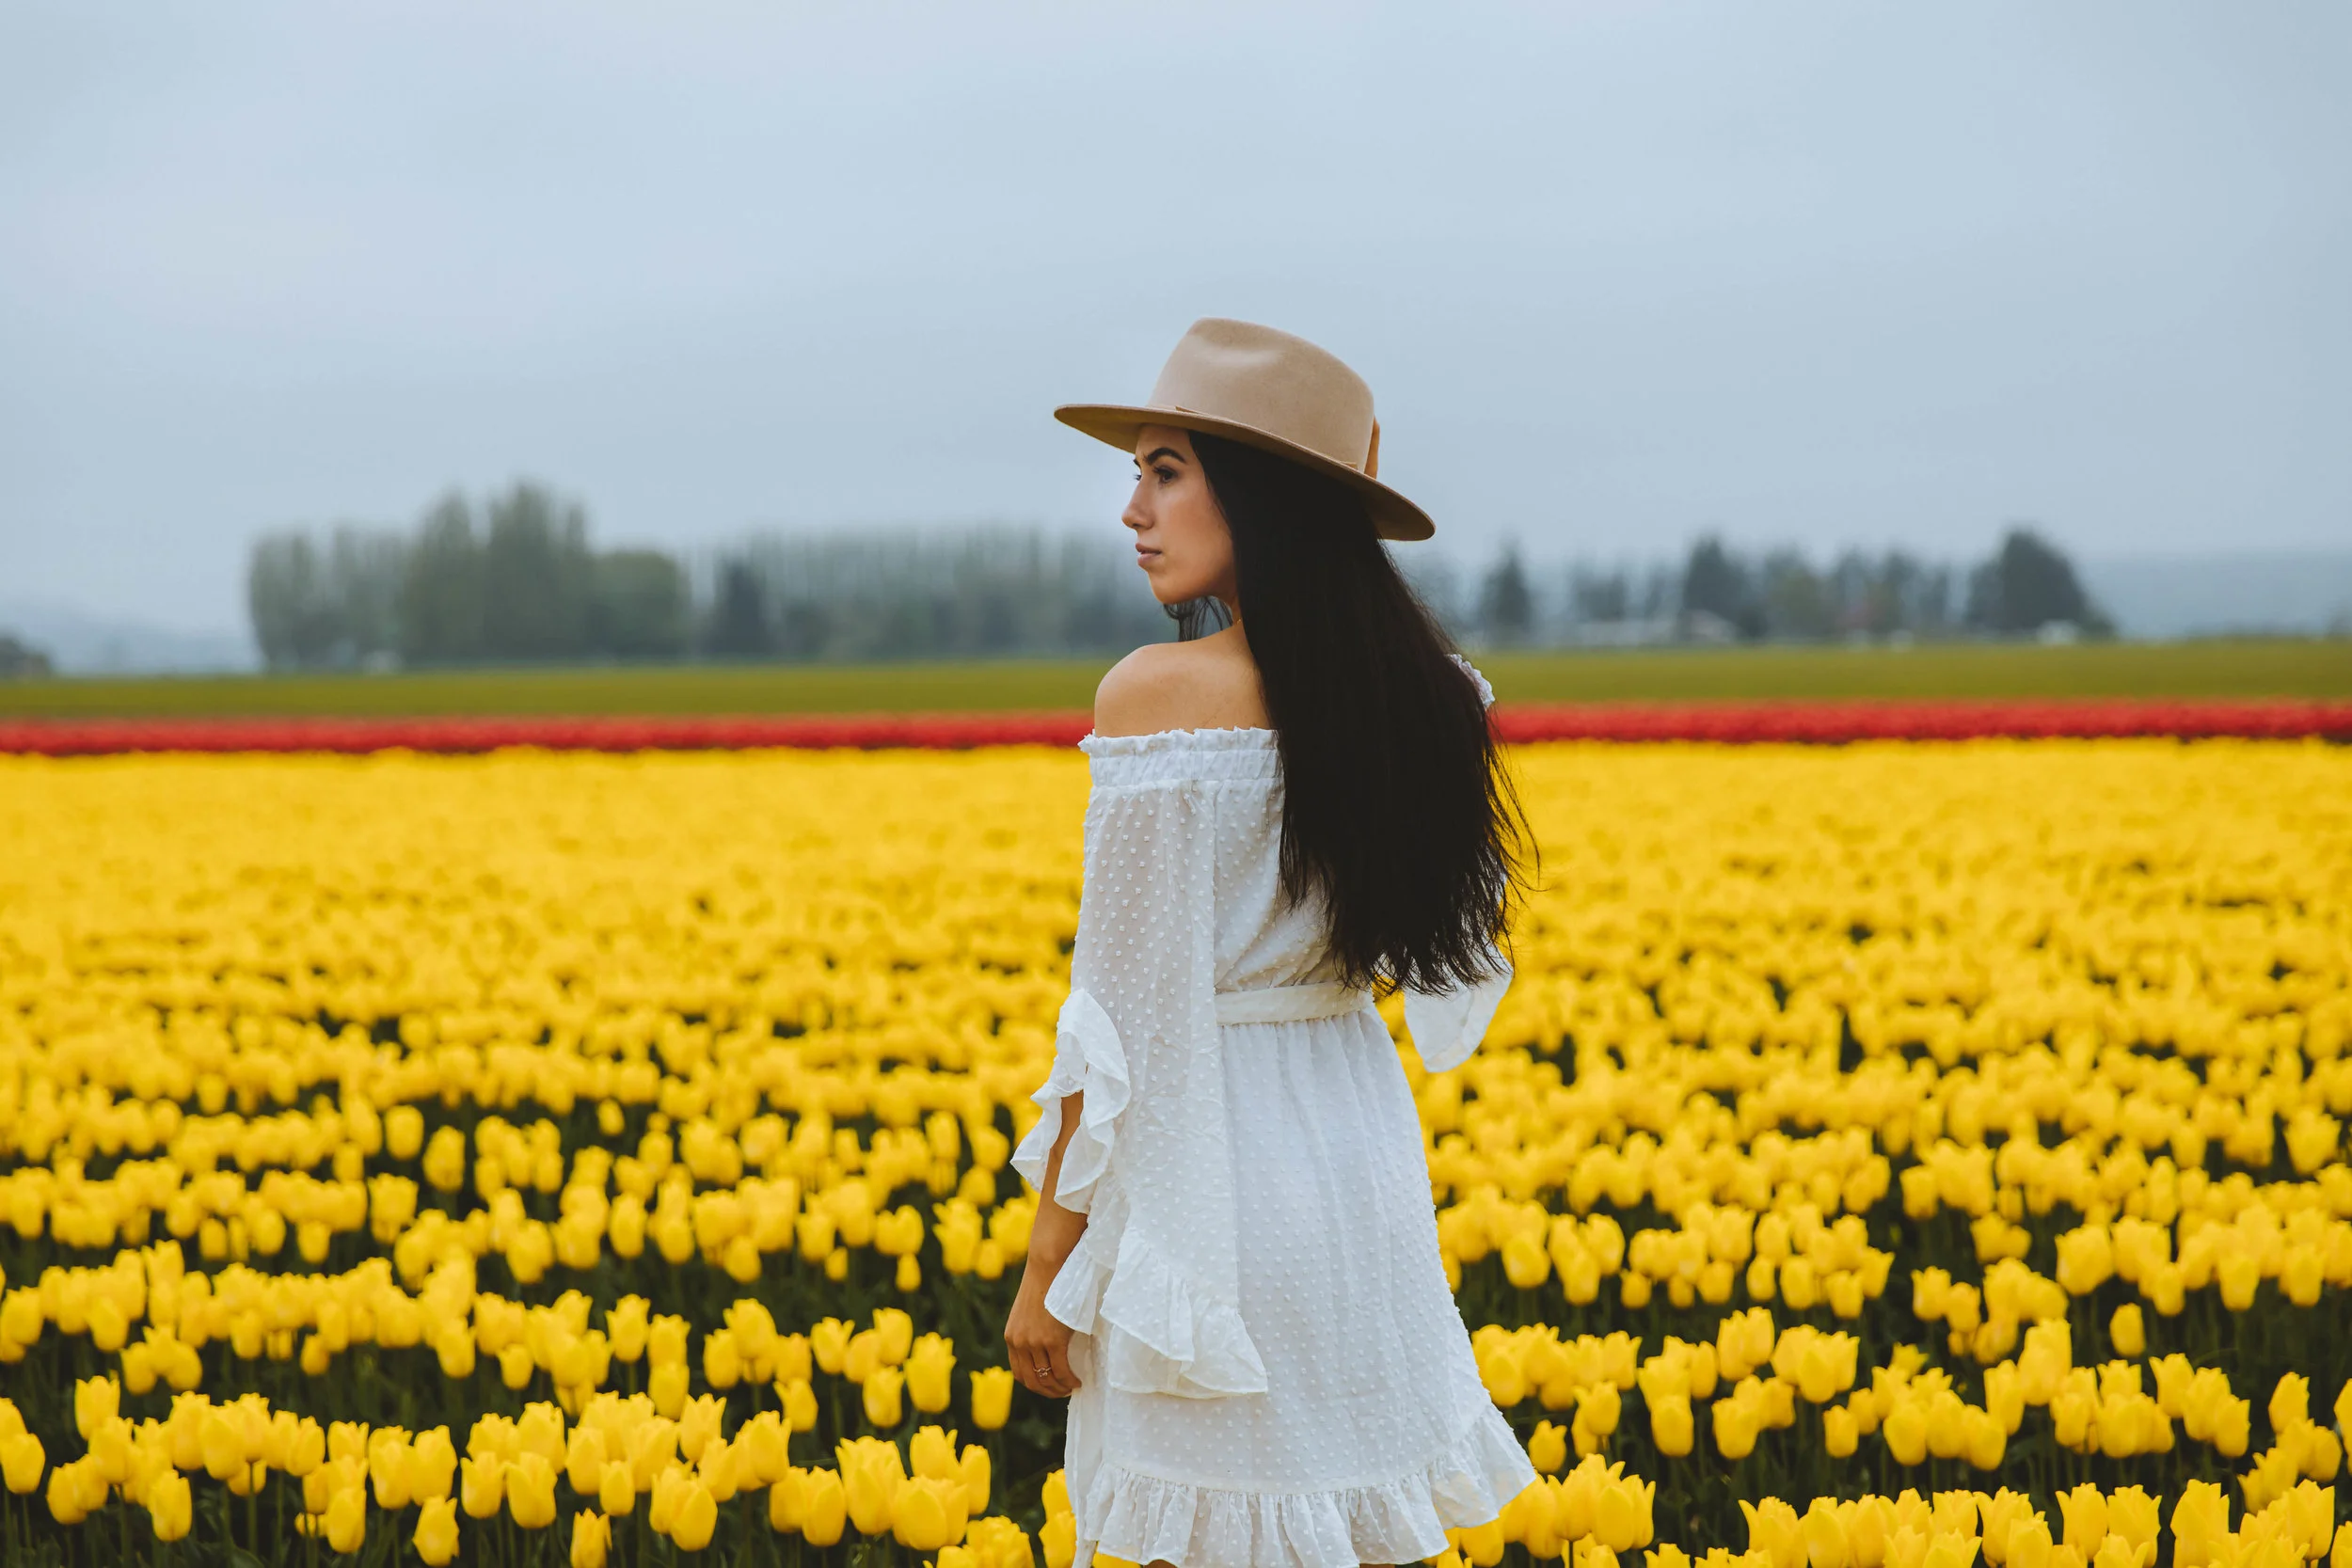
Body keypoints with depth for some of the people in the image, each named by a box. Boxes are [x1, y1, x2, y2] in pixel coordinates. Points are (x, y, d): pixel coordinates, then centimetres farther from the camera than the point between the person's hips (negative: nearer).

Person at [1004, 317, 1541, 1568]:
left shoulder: (1160, 695, -17)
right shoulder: (1417, 692, 2)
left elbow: (1125, 1011, -16)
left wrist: (1048, 1264, -7)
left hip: (1204, 1171, -7)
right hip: (1365, 1152, 7)